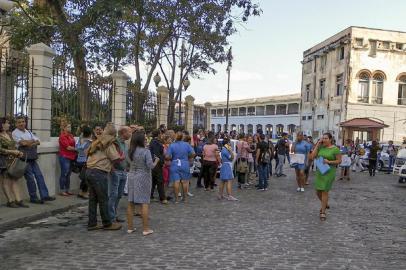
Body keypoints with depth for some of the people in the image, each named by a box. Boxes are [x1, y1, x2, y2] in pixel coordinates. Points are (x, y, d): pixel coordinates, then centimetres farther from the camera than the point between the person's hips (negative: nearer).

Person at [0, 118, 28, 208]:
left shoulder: (9, 134, 13)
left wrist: (18, 152, 6)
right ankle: (10, 201, 7)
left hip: (13, 161, 7)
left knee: (15, 180, 5)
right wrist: (12, 152, -15)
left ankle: (18, 200, 5)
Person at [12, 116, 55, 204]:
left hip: (32, 157, 6)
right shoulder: (15, 133, -1)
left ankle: (44, 195, 2)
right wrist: (33, 141, -1)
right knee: (30, 178, -4)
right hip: (24, 157, -6)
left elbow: (38, 142, 9)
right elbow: (22, 142, -16)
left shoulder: (28, 132, 19)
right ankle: (33, 198, 7)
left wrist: (29, 143, -10)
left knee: (39, 175, 1)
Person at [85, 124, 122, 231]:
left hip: (89, 171, 8)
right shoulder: (109, 144, -7)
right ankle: (107, 224, 12)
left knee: (93, 199, 12)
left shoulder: (97, 142, 17)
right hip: (99, 173, -8)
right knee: (103, 199, 2)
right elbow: (116, 158, -10)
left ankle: (92, 224, 18)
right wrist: (124, 157, 9)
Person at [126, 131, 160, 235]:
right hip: (143, 178, -5)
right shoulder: (146, 151, -14)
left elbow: (130, 164, 8)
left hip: (132, 177, 5)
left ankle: (130, 227, 17)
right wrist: (156, 160, 2)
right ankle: (145, 228, 5)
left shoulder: (130, 151, 2)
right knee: (144, 203, 1)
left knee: (131, 202, 10)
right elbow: (150, 166, -15)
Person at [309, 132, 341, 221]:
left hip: (329, 171, -5)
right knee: (318, 191, 10)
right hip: (319, 171, 5)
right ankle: (325, 204, 40)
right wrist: (317, 145, -5)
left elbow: (339, 161, -3)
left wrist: (329, 162, -19)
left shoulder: (335, 149, -7)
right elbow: (312, 157, -3)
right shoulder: (320, 147, 4)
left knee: (324, 191, -4)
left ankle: (323, 212, 7)